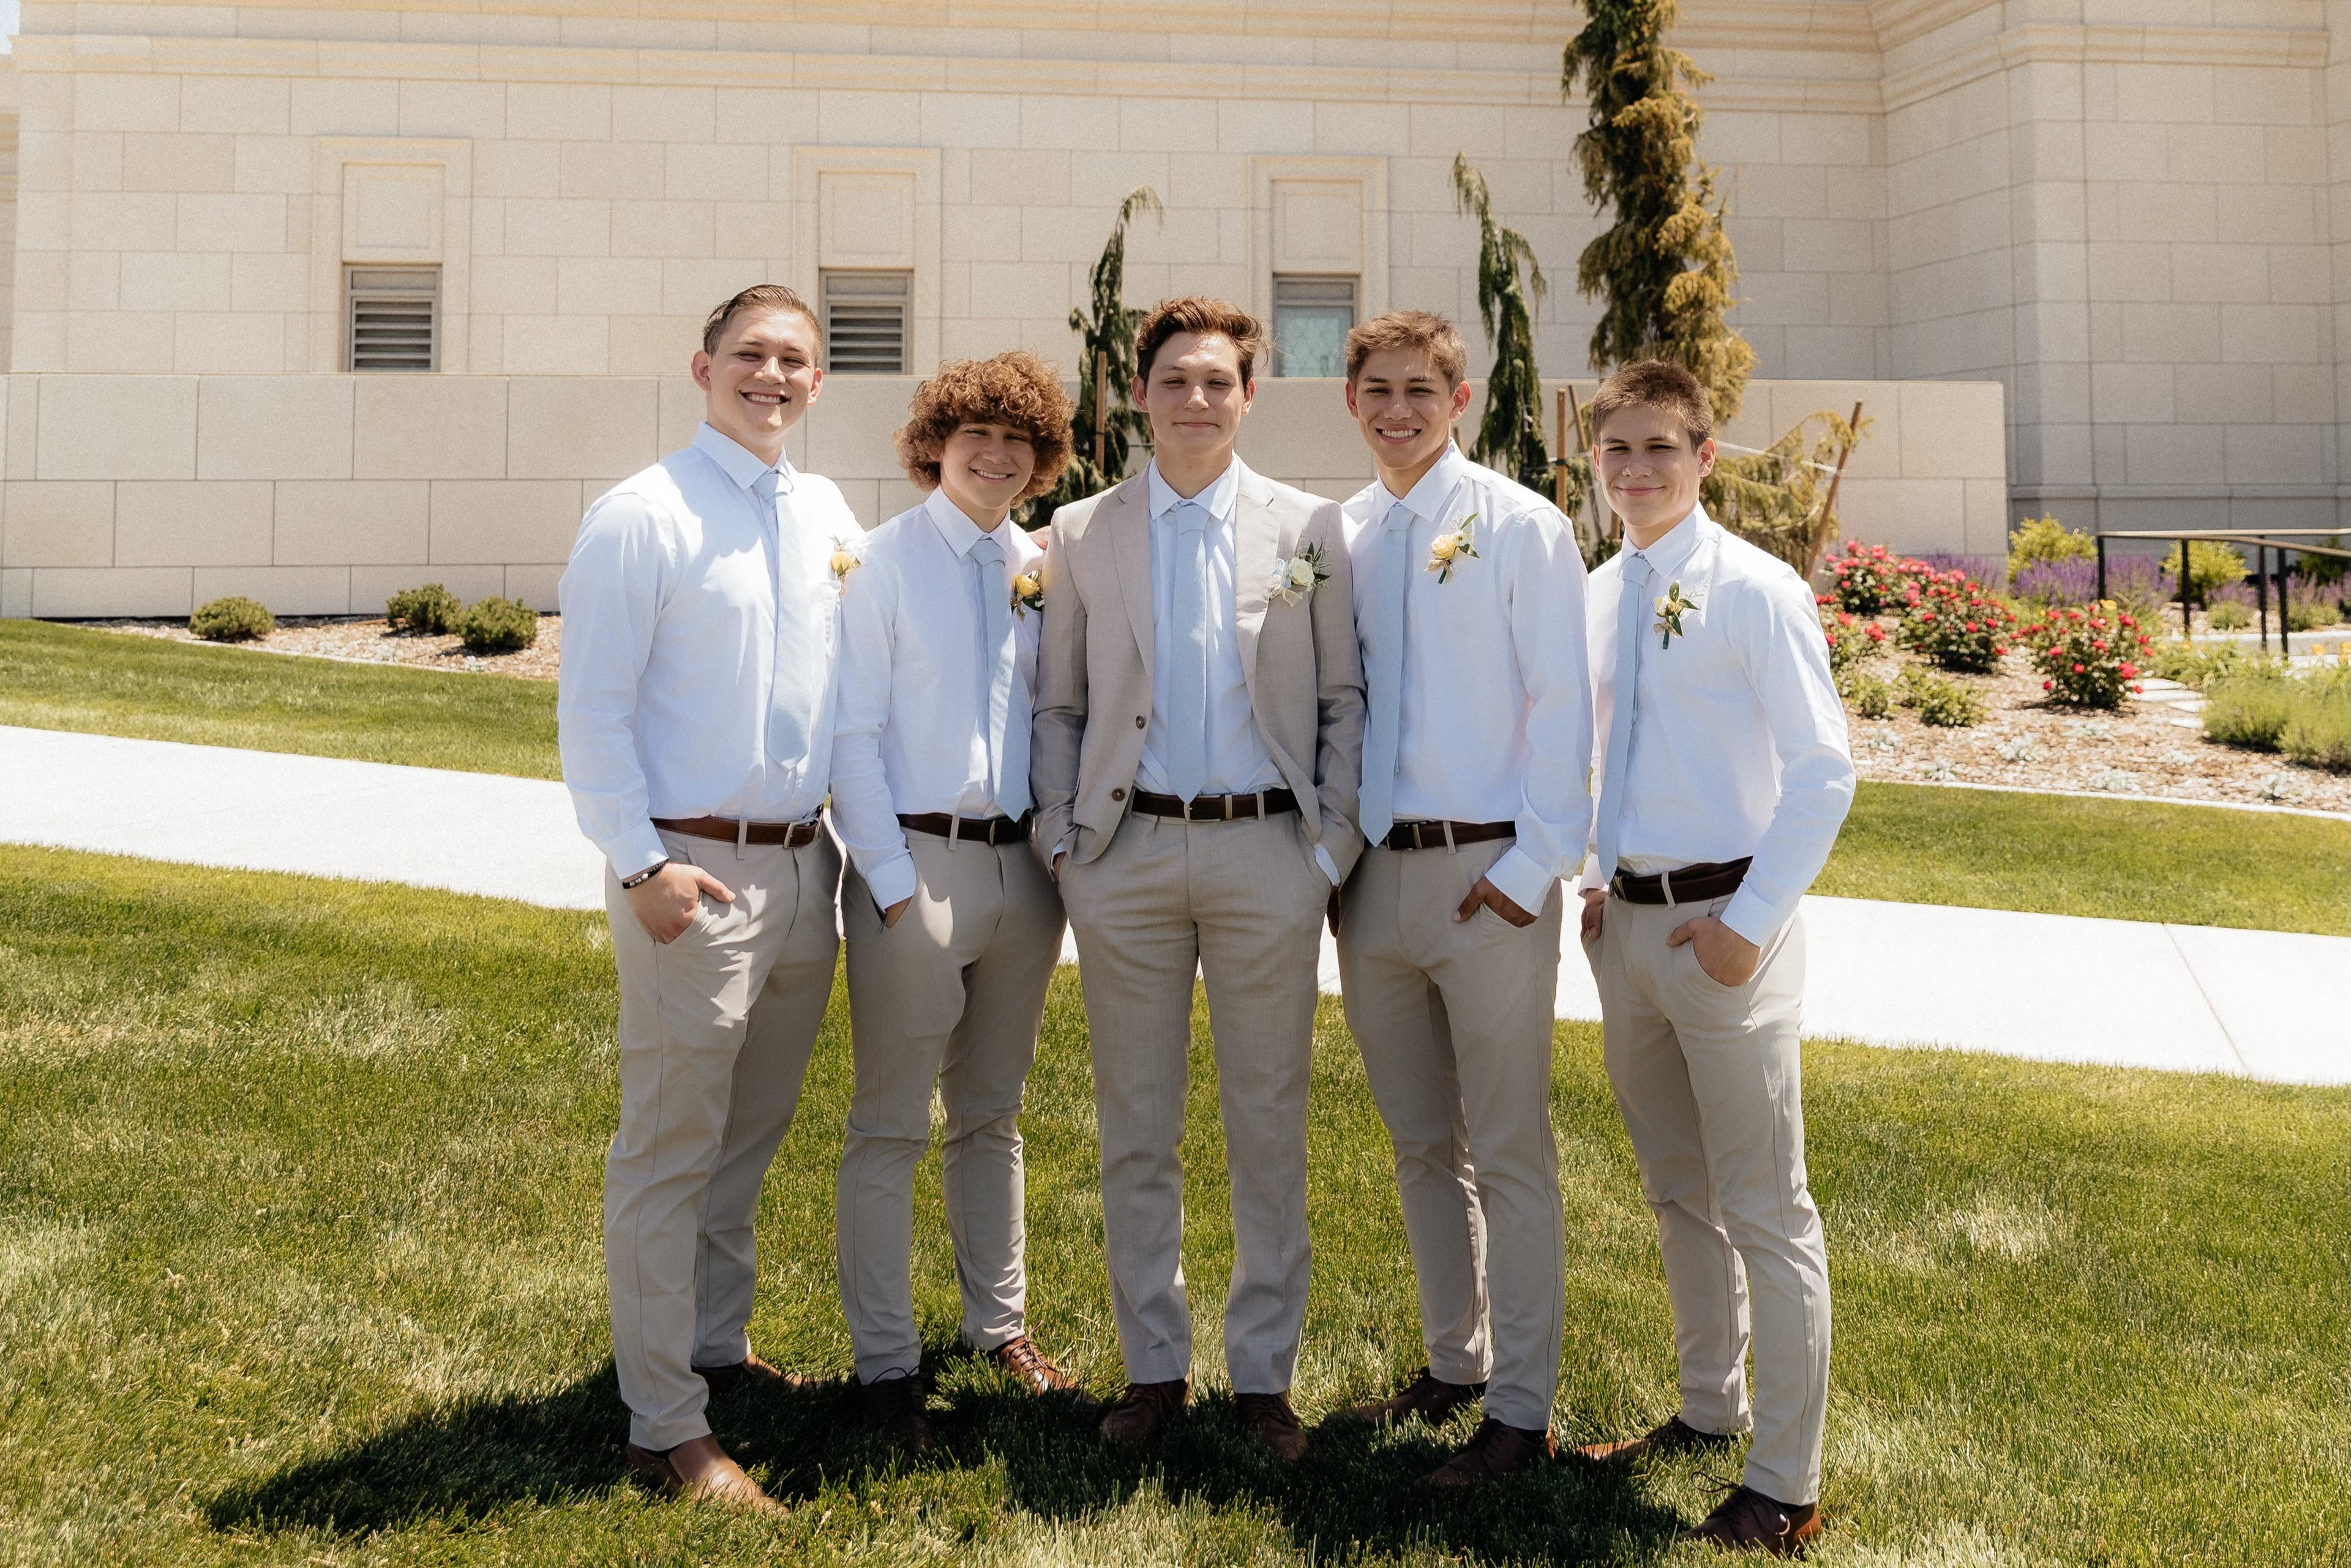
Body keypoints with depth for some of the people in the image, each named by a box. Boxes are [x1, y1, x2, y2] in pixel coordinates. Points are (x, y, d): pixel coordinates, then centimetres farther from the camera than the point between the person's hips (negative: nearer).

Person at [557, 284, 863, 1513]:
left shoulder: (828, 517, 11)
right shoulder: (642, 516, -7)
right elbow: (590, 711, -9)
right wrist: (642, 864, -16)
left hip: (807, 864, 6)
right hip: (694, 873, -6)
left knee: (750, 1138, 18)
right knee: (670, 1150, 0)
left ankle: (717, 1351, 35)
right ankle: (668, 1428, 10)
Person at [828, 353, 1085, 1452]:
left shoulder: (1041, 571, 8)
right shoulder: (885, 560, -4)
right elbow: (851, 733, -7)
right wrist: (893, 883, -12)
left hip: (1022, 862, 5)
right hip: (918, 858, -5)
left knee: (993, 1115, 18)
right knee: (890, 1126, 2)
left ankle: (999, 1324, 32)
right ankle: (885, 1364, 13)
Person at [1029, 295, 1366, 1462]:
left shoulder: (1309, 529, 5)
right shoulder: (1082, 536, 7)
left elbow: (1343, 699, 5)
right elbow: (1059, 708, 10)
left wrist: (1333, 846, -2)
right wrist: (1060, 843, 0)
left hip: (1266, 852, -1)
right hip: (1127, 853, 1)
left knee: (1268, 1127, 6)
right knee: (1136, 1130, 8)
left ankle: (1265, 1375, 20)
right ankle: (1154, 1366, 22)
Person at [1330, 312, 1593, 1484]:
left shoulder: (1520, 526, -3)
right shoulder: (1337, 536, 10)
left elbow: (1563, 705, -6)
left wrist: (1532, 866, -12)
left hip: (1488, 876, -5)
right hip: (1372, 871, 5)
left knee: (1509, 1154, 1)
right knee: (1420, 1145, 16)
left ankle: (1519, 1411, 11)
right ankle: (1454, 1364, 31)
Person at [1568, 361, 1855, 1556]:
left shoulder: (1756, 591, -11)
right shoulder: (1595, 596, 9)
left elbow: (1822, 772, -13)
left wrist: (1750, 922, -16)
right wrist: (1596, 878, 10)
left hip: (1721, 926, -7)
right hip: (1623, 918, 7)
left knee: (1763, 1209, 1)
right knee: (1675, 1193, 20)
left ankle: (1783, 1486, 12)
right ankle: (1707, 1411, 38)